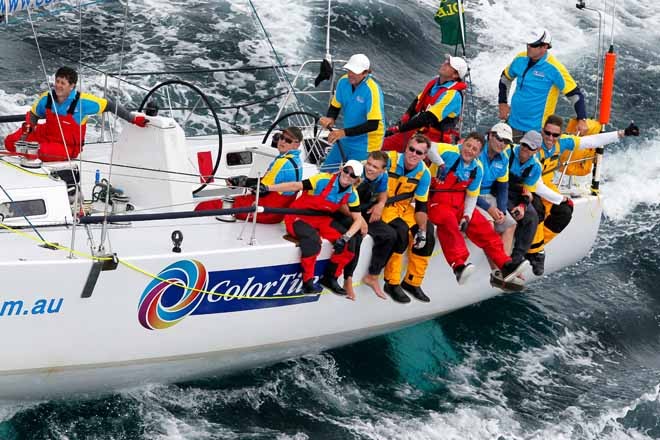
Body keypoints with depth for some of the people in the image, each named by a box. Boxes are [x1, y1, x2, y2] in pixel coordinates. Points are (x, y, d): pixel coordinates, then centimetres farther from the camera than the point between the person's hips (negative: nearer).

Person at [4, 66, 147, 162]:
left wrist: (134, 118, -13)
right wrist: (28, 128, -12)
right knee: (11, 142, -9)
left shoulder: (82, 101, -22)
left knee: (43, 151, -34)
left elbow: (109, 105, -13)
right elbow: (33, 115, 8)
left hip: (68, 146, -4)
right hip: (46, 135, 4)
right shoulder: (46, 98, -10)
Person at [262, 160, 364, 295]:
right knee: (313, 239, -35)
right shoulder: (324, 180, -21)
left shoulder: (352, 195, -4)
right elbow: (296, 186, -24)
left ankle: (330, 278, 5)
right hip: (299, 217, -6)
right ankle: (307, 282, -21)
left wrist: (346, 237, -22)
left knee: (349, 242, -11)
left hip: (321, 219, 6)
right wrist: (267, 188, -33)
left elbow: (358, 219, -3)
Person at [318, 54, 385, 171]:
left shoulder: (372, 90, -25)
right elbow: (335, 106, 8)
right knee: (326, 171, 12)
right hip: (346, 140, 7)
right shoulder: (343, 81, -6)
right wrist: (330, 119, -15)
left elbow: (373, 124, -27)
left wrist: (344, 132, -30)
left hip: (366, 144, -7)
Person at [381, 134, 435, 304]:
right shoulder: (390, 160, -20)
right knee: (401, 230, -30)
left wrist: (422, 230, -11)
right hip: (382, 206, -5)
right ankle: (391, 283, -19)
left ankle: (412, 282, 7)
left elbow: (421, 205, -2)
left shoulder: (424, 173, -6)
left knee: (428, 234, -10)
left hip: (405, 208, 6)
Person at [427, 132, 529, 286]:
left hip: (459, 204, 7)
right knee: (449, 223, -34)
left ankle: (505, 264, -2)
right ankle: (458, 266, -47)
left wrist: (466, 216, -4)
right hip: (436, 200, -7)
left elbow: (472, 196, 11)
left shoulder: (477, 169, 6)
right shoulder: (450, 153, -13)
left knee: (482, 226, -5)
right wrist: (440, 163, -29)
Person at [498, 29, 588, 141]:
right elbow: (505, 78, 19)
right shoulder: (520, 60, -1)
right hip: (513, 123, 6)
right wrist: (502, 103, 13)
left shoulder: (554, 69, -18)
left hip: (537, 129, -6)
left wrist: (582, 120, -22)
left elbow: (575, 94, -15)